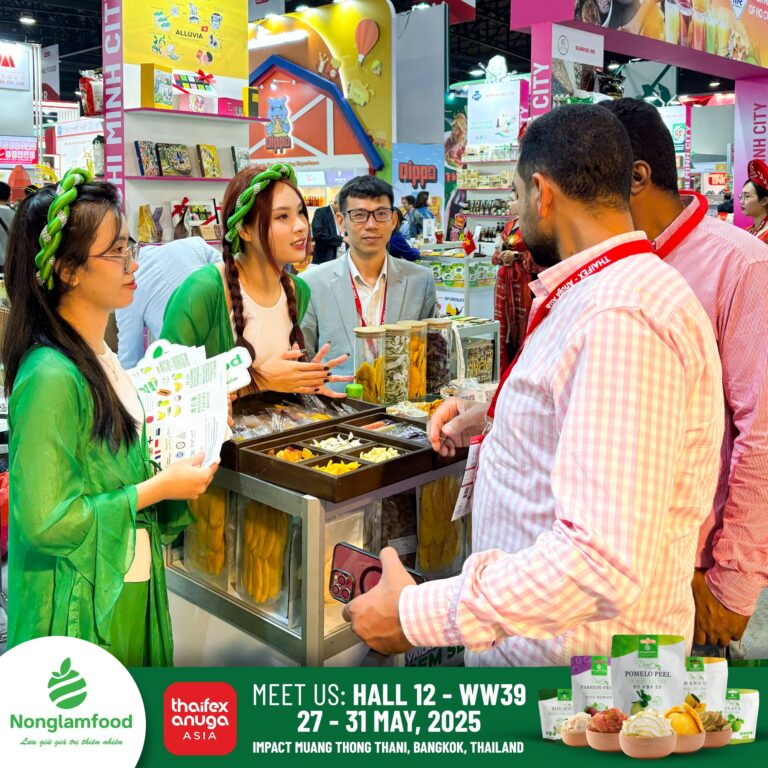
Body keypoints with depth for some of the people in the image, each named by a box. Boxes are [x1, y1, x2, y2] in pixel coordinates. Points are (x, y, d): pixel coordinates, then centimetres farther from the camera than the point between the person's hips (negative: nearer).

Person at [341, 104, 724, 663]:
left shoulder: (621, 318, -27)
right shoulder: (600, 294, 8)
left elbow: (607, 560, -34)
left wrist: (416, 614, -28)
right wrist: (493, 416, 15)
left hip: (570, 645, -9)